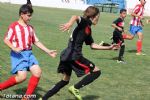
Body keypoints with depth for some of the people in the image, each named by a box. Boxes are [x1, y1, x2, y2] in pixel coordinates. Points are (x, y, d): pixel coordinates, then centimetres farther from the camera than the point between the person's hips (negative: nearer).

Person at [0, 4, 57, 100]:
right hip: (18, 54, -6)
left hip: (29, 53, 6)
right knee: (22, 76, -17)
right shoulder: (14, 26, -4)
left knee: (38, 72, -8)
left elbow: (36, 41, 18)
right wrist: (14, 48, -25)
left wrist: (48, 51, 13)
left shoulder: (30, 28, 14)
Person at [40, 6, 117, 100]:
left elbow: (93, 45, 25)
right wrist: (70, 23, -53)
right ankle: (75, 88, -2)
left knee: (65, 81, 23)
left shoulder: (88, 29, 18)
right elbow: (76, 17, -30)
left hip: (68, 55, 10)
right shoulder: (84, 22, -8)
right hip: (74, 55, -10)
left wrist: (109, 48, 27)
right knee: (96, 71, 0)